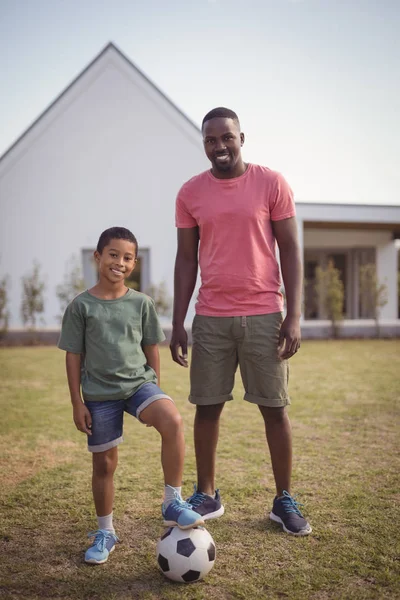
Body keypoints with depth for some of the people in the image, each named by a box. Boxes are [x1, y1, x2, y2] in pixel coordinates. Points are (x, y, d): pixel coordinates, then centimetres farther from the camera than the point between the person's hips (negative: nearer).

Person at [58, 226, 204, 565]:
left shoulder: (141, 303, 2)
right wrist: (77, 403, -2)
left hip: (139, 383, 1)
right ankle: (105, 533, 30)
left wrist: (154, 391, 8)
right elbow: (74, 356, 0)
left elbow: (151, 349, 9)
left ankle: (173, 504, -13)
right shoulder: (82, 305, -3)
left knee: (172, 421, -28)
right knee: (104, 463, 8)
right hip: (99, 394, 0)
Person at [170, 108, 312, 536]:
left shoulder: (271, 183, 0)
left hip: (263, 315, -2)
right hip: (210, 318, 2)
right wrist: (177, 323, 4)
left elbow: (290, 250, 0)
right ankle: (207, 496, 23)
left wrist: (294, 316, -7)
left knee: (274, 408, 4)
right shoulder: (190, 193, 6)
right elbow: (186, 258, 9)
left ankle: (284, 500, 19)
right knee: (207, 407, 6)